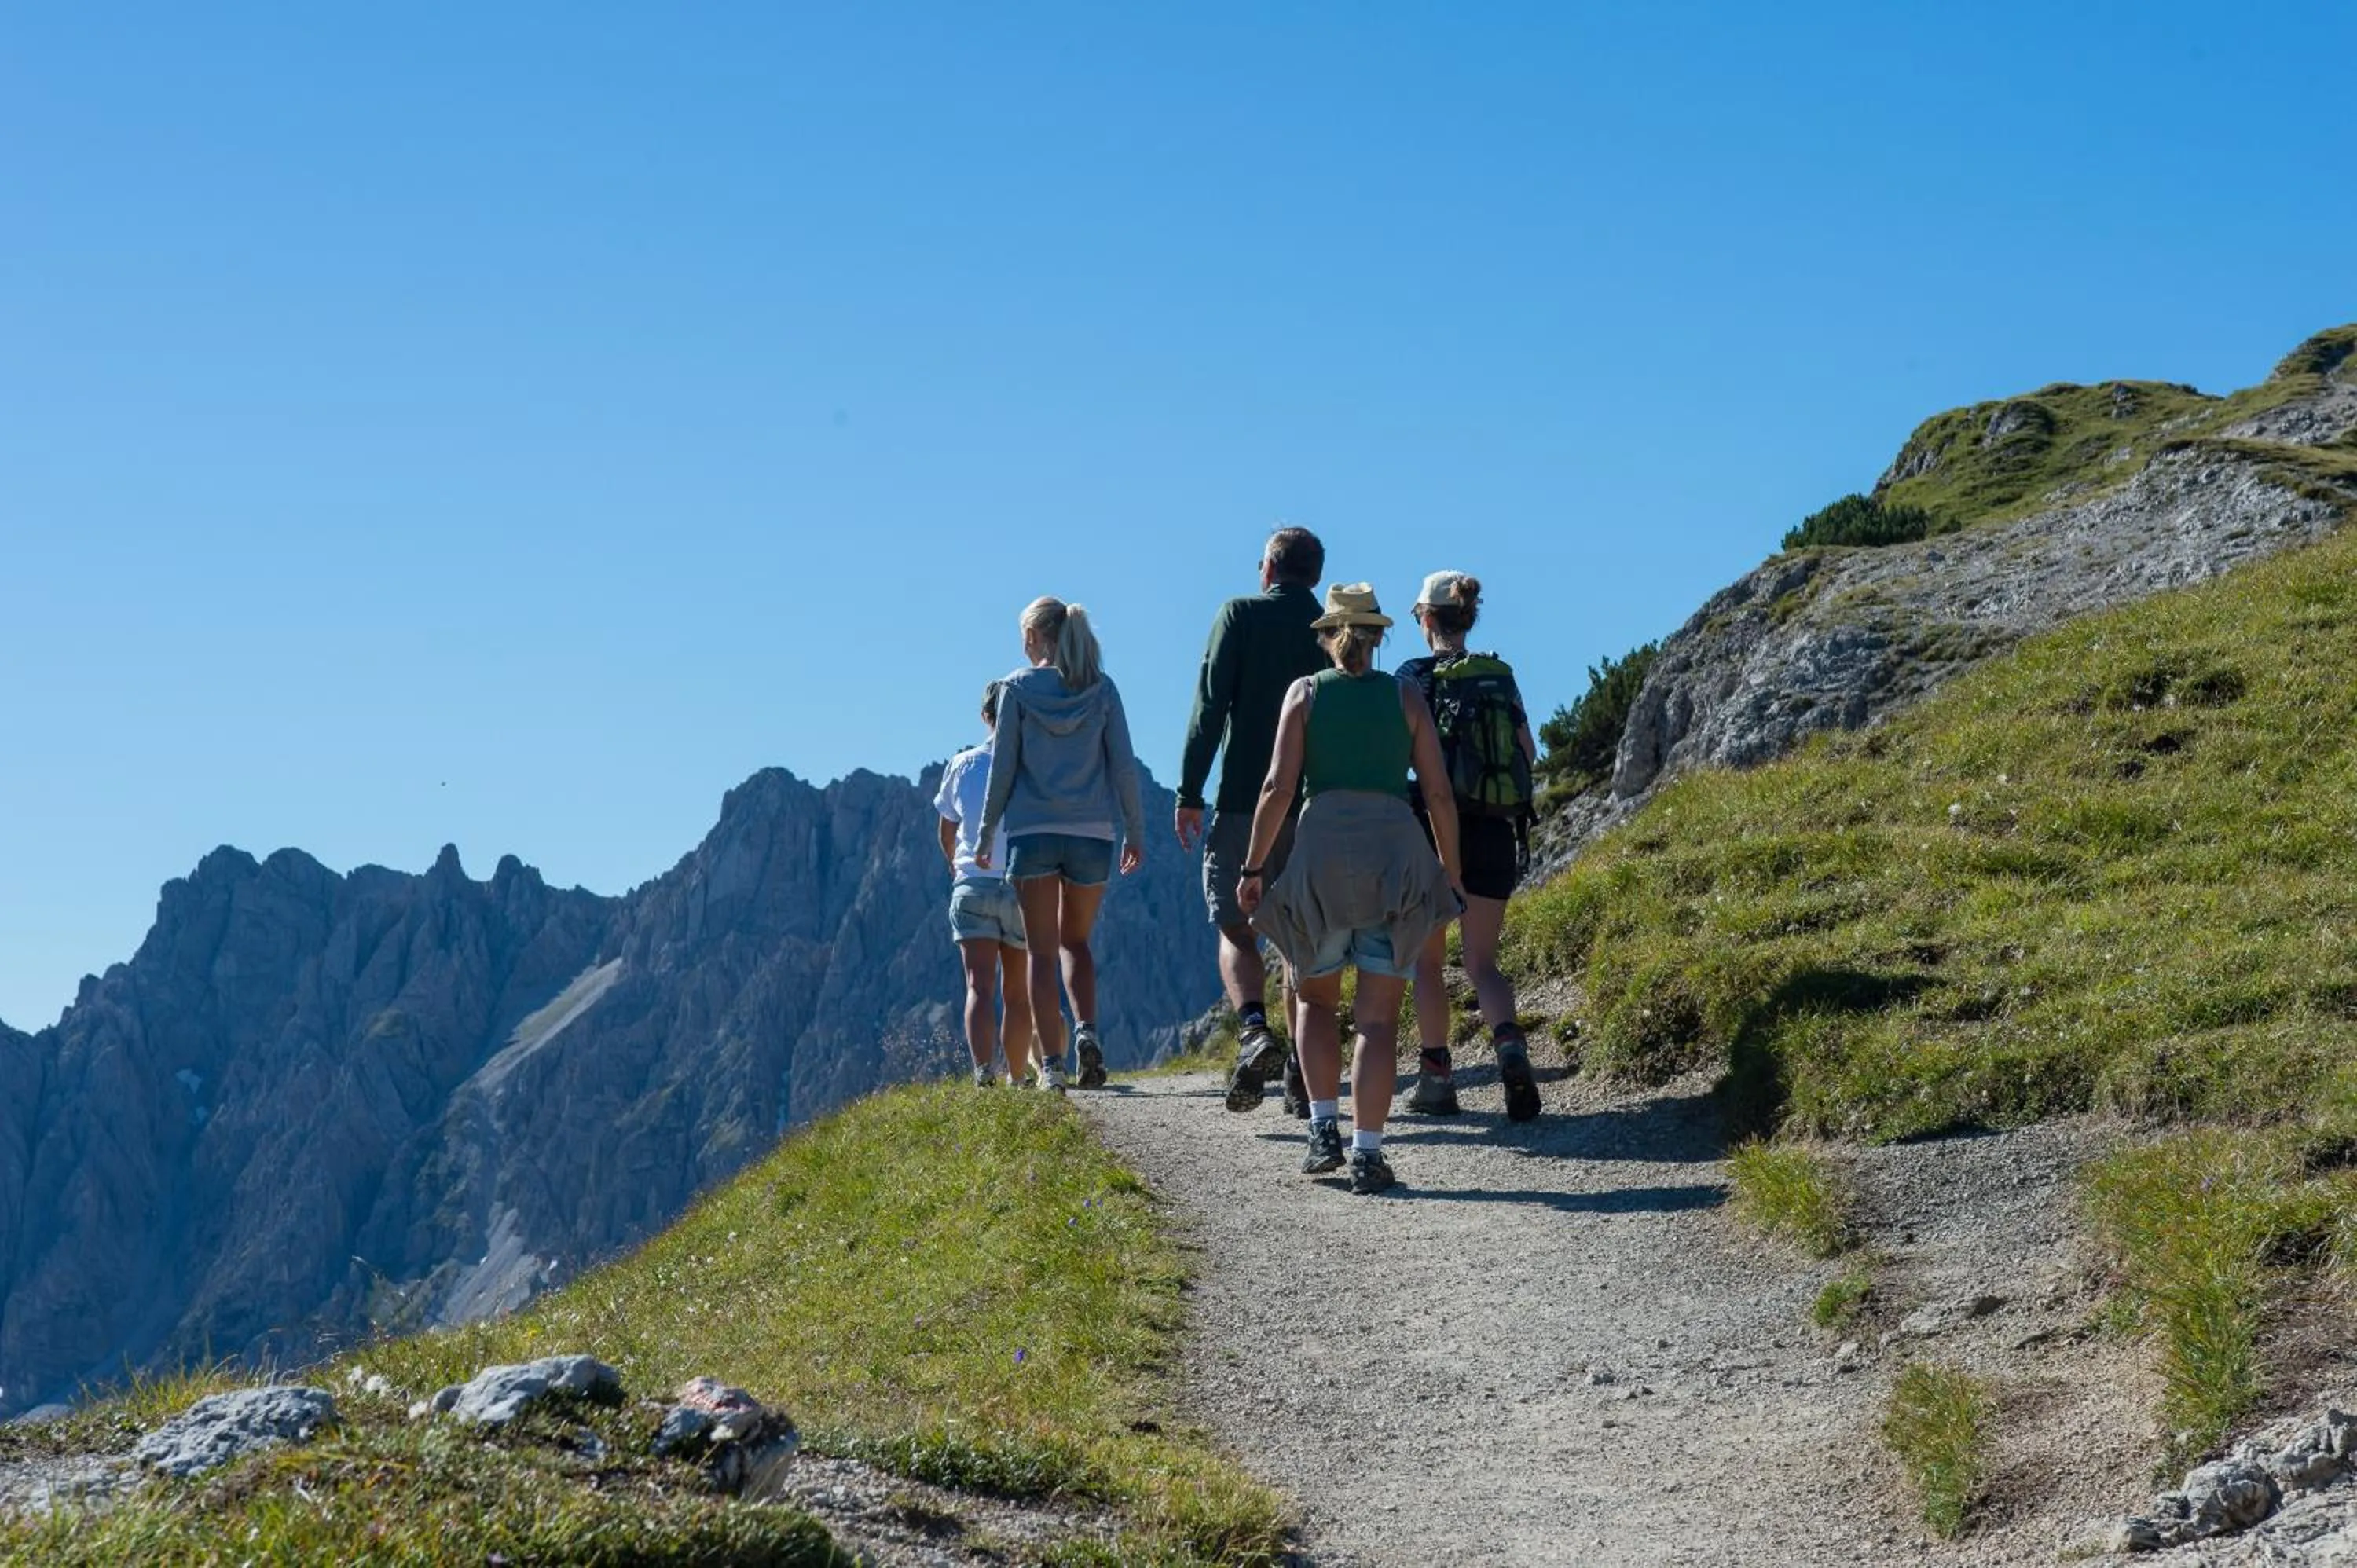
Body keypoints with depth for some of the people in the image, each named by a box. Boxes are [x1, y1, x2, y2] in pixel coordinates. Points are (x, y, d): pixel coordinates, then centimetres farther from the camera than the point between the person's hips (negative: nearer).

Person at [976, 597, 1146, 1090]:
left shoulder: (1017, 688, 0)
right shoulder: (1101, 688, 5)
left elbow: (1003, 767, 0)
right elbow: (1123, 764, 3)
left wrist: (986, 832, 7)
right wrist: (1135, 830, 10)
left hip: (1032, 831, -2)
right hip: (1092, 832, 2)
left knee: (1042, 953, 4)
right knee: (1076, 941, 18)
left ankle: (1052, 1062, -2)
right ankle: (1086, 1031, -6)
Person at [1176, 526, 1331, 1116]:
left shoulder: (1240, 615, 0)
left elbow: (1210, 705, -8)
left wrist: (1189, 793, -6)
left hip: (1244, 802, -3)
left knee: (1236, 932, 6)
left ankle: (1253, 1030, -20)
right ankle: (1304, 1074, 5)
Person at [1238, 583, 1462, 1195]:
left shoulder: (1305, 692, 6)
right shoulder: (1406, 697, 9)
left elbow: (1278, 786, -2)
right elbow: (1439, 795, 5)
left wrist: (1253, 866, 5)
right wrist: (1451, 873, 15)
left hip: (1323, 851, 0)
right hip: (1396, 856, 0)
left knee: (1316, 996, 20)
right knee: (1378, 1017, 3)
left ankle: (1324, 1130, 8)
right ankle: (1367, 1154, -5)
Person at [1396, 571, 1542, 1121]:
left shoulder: (1415, 677, -5)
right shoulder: (1501, 675, 7)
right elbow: (1528, 752, 8)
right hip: (1497, 829, 3)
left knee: (1427, 960, 13)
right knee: (1482, 963, 5)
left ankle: (1436, 1077, 10)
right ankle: (1509, 1043, -23)